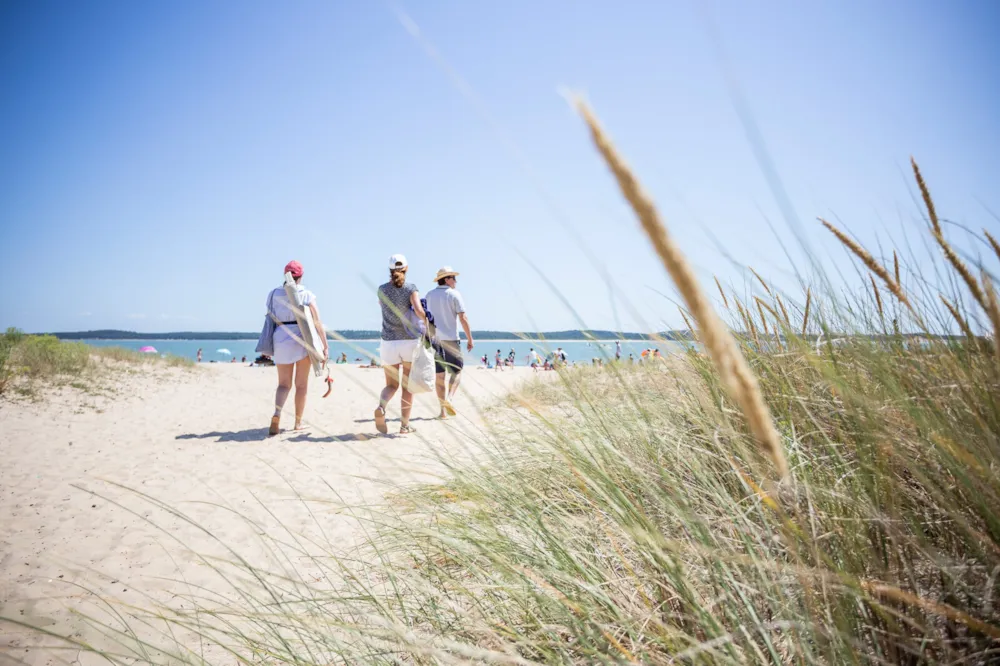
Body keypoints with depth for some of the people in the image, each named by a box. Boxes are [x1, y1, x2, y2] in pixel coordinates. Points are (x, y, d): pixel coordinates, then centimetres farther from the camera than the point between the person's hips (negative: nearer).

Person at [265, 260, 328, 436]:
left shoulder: (274, 294, 3)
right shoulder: (307, 295, -4)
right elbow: (317, 322, -11)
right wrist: (325, 345, -10)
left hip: (281, 339, 2)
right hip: (303, 340, -2)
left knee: (284, 384, 9)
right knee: (301, 384, 12)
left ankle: (277, 414, -17)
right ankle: (298, 422, 18)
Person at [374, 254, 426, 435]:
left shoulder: (382, 290, 4)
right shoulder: (411, 287, -6)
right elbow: (419, 310, -20)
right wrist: (427, 323, -3)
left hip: (389, 343, 2)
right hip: (410, 342, -2)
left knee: (391, 385, 14)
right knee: (407, 385, 11)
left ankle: (381, 407, -18)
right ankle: (405, 425, 12)